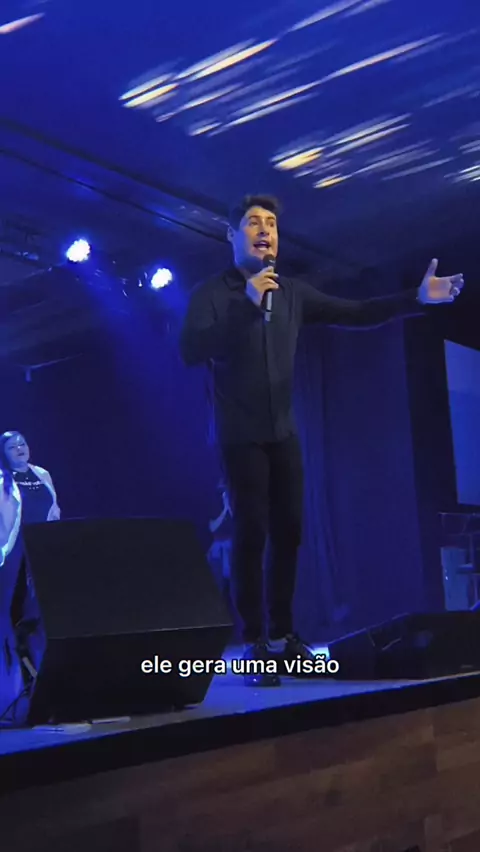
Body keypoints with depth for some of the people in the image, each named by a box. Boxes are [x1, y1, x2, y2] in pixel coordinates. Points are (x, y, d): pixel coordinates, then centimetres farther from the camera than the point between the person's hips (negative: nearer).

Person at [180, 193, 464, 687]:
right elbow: (191, 352, -17)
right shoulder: (212, 294, -3)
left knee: (288, 532, 4)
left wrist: (416, 300, -4)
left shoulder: (292, 293, 11)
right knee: (251, 534, -9)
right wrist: (247, 306, -23)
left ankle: (282, 635, 14)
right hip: (240, 435, -5)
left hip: (283, 432, 5)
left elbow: (354, 315, 7)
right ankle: (254, 645, -3)